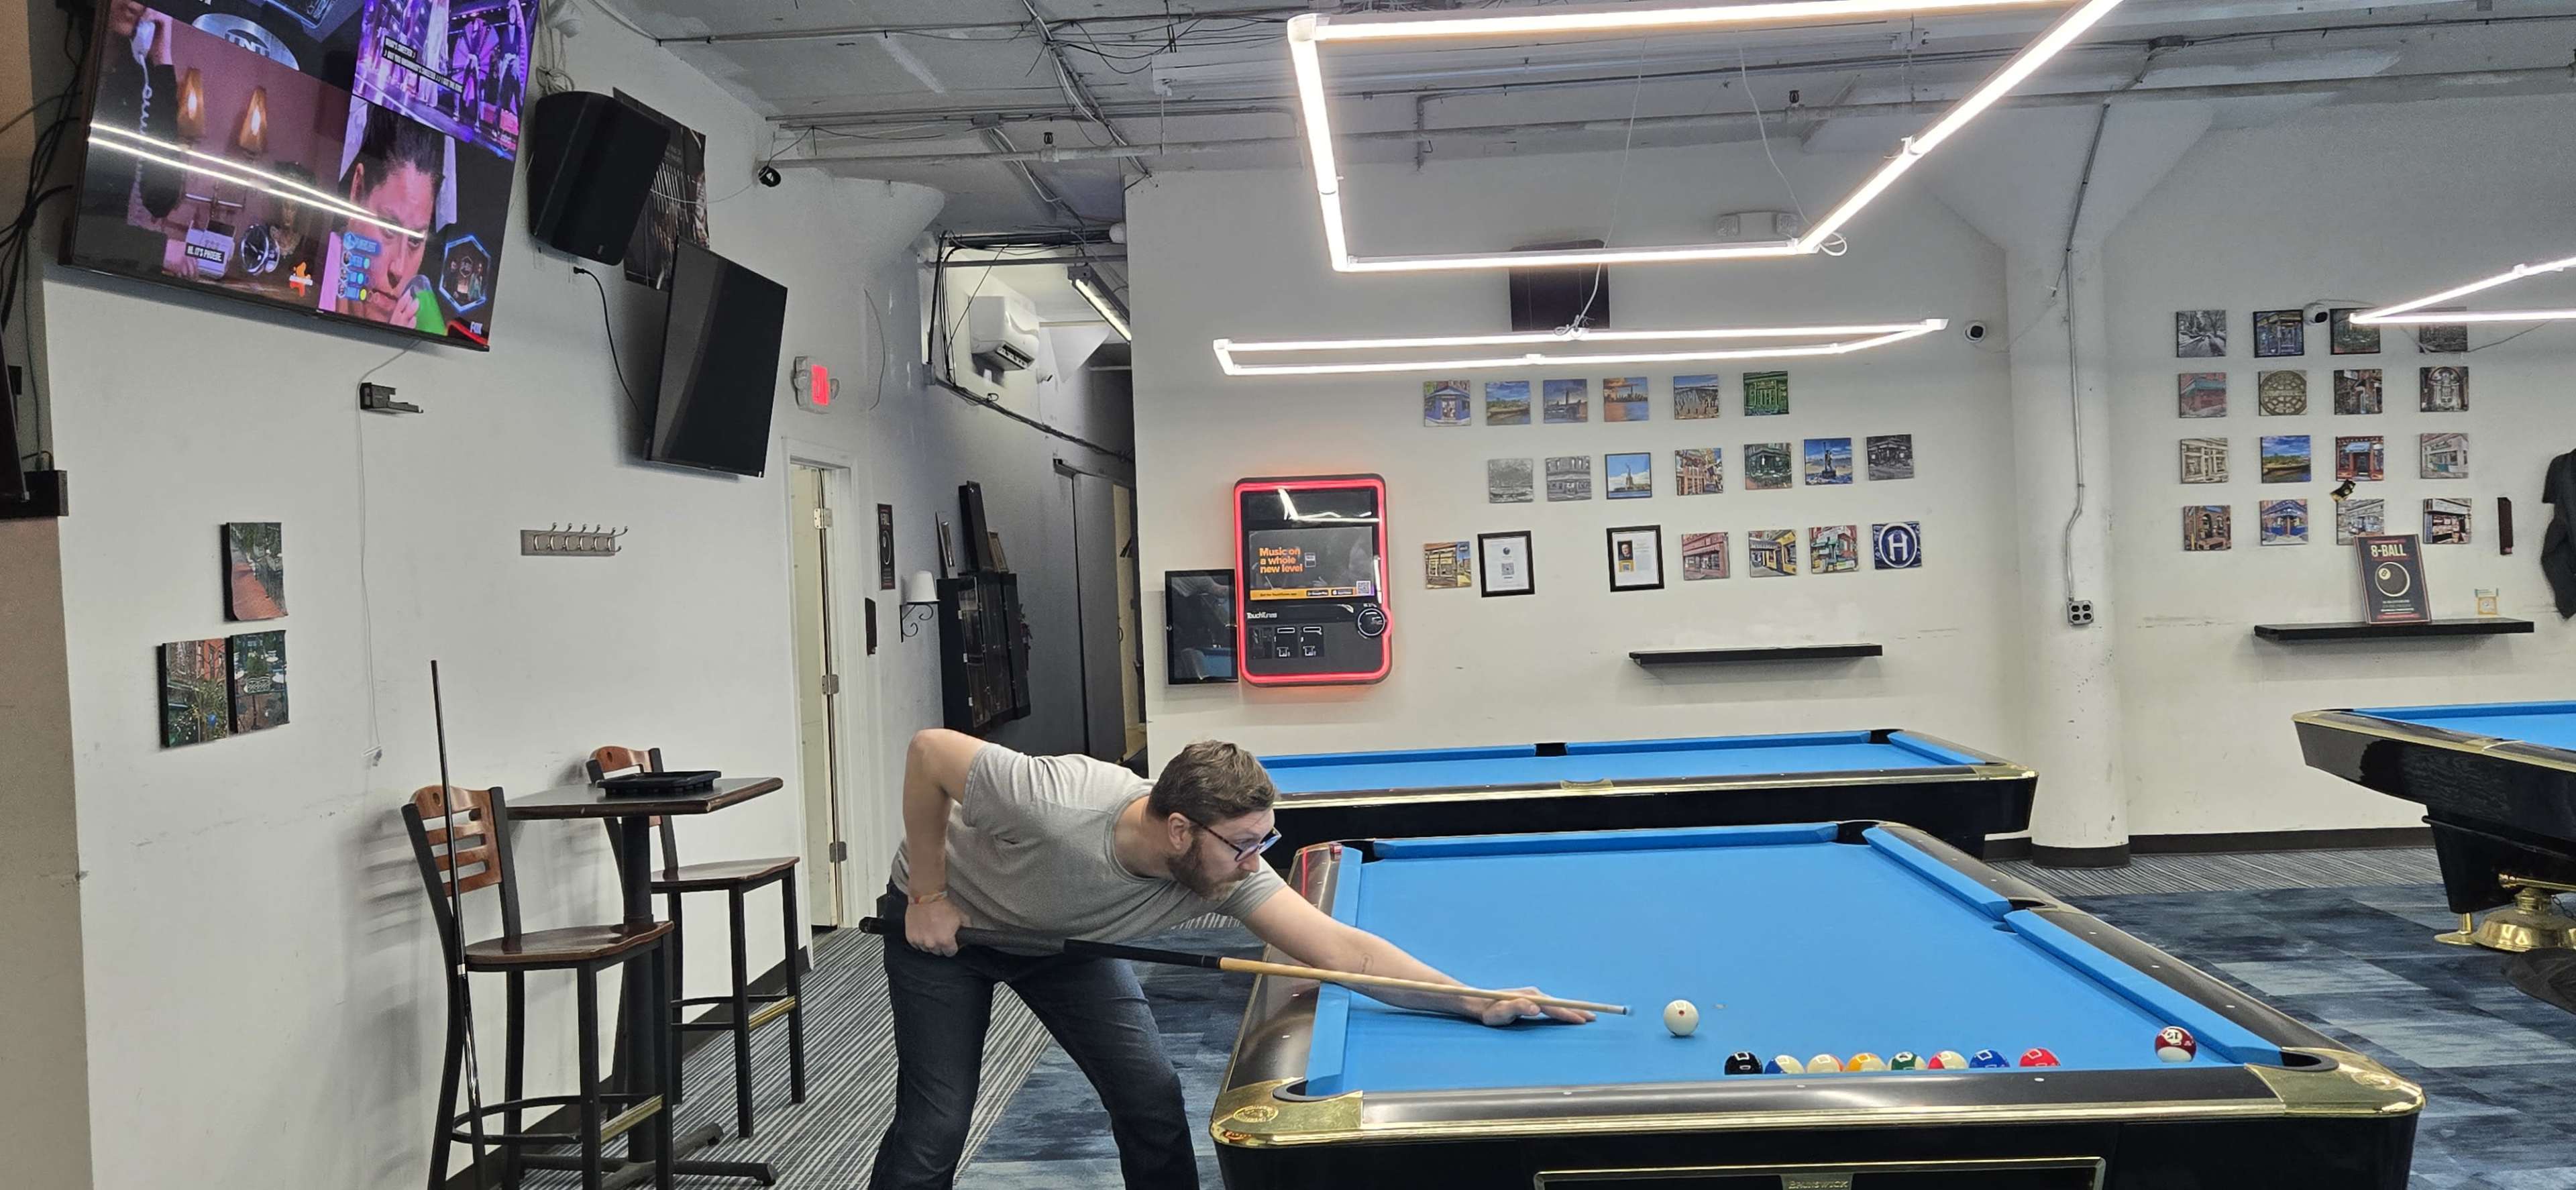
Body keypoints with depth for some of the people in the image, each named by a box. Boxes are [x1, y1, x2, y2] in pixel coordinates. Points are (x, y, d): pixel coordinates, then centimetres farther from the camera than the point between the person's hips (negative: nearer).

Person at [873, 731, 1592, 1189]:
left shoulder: (1228, 871, -29)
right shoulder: (1056, 802, -43)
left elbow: (1345, 949, -31)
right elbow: (929, 751, -29)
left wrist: (1478, 1003, -39)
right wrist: (929, 896, -24)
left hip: (1062, 938, 4)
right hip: (944, 922, -4)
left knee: (1152, 1103, -6)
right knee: (936, 1126, -9)